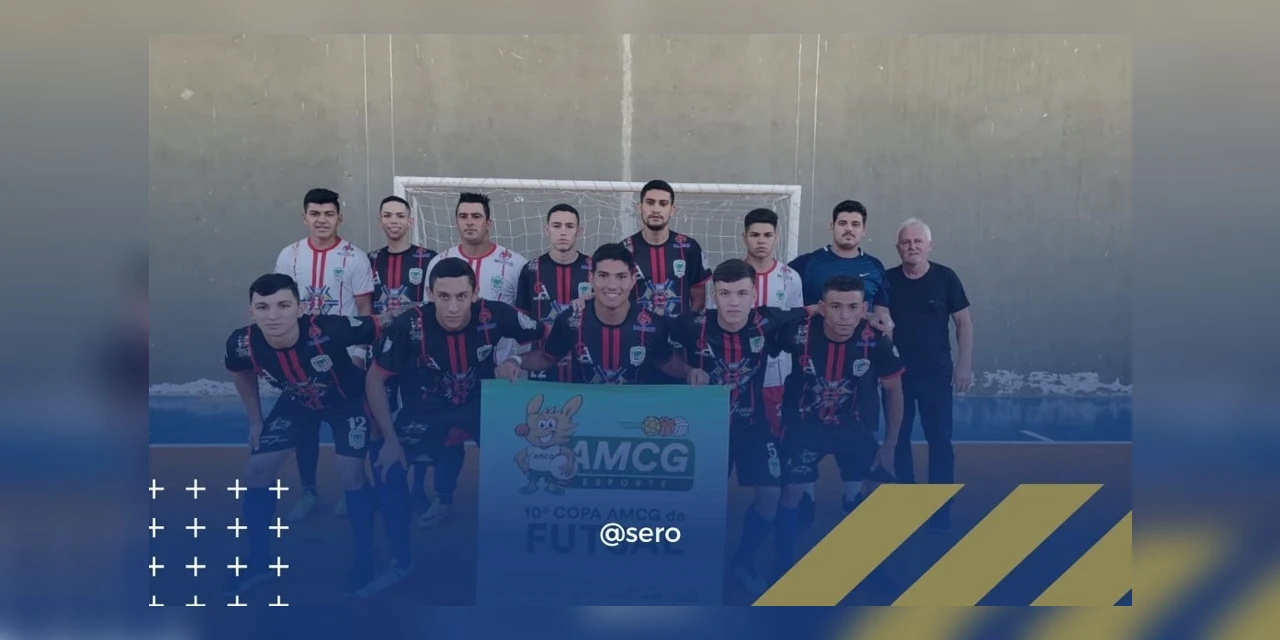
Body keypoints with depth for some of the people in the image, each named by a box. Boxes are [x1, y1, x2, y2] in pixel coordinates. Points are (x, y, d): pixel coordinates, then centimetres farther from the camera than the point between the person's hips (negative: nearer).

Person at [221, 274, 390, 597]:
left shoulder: (329, 330, -41)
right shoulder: (243, 344, -27)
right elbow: (242, 373, 0)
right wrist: (256, 420, 6)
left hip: (348, 399, -4)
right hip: (297, 402, 4)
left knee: (350, 472, -15)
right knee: (257, 471, 0)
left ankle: (365, 561, 7)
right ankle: (258, 563, 19)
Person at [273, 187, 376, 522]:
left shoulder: (355, 257, -5)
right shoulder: (289, 256, 2)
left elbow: (365, 309, -3)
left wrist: (358, 353, -8)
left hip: (344, 354, -2)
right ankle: (307, 492, 20)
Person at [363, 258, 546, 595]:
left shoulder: (494, 315, -24)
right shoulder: (408, 327, -26)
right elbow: (375, 380, -12)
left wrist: (516, 361, -28)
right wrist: (390, 440, -14)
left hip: (482, 403, 0)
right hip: (427, 409, 0)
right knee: (386, 463, -19)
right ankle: (401, 561, -1)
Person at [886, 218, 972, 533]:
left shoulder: (945, 277, -6)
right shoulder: (887, 280, -1)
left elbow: (963, 322, -1)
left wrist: (964, 365, -6)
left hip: (936, 373, -2)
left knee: (940, 440, 0)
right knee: (898, 439, 9)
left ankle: (940, 512, 9)